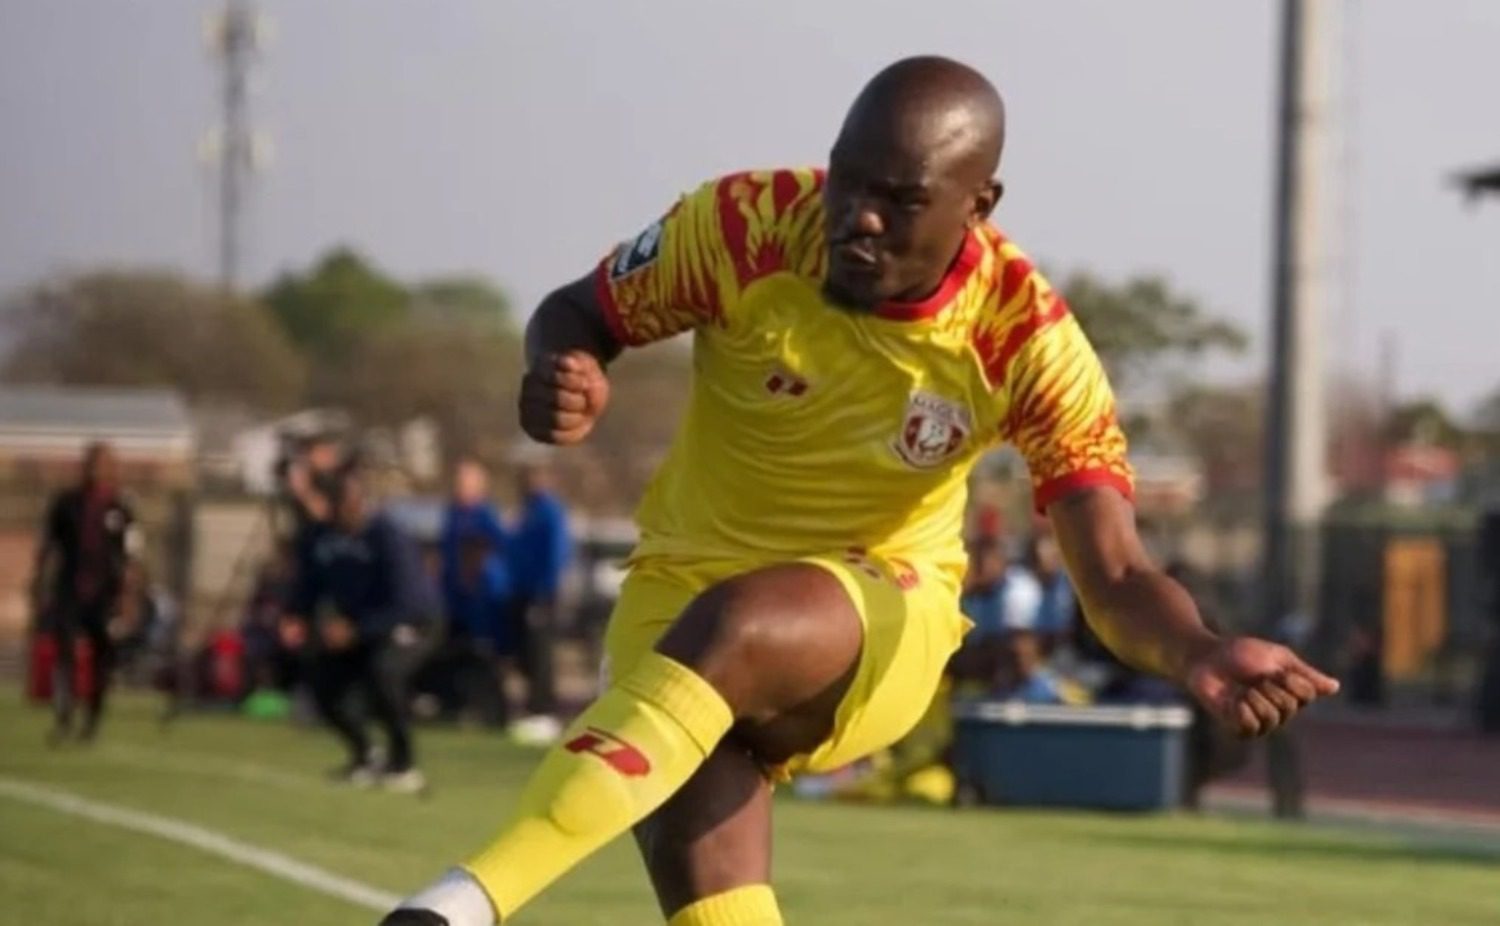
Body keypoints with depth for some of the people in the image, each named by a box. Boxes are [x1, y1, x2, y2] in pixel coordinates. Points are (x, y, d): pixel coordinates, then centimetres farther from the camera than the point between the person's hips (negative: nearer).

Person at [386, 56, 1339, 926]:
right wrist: (564, 372, -25)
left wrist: (1200, 652, -41)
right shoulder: (746, 226, -15)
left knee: (735, 631, -37)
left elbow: (1116, 577, -18)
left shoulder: (1028, 343, -16)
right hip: (687, 592, 2)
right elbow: (579, 315, 1)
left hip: (880, 631, -1)